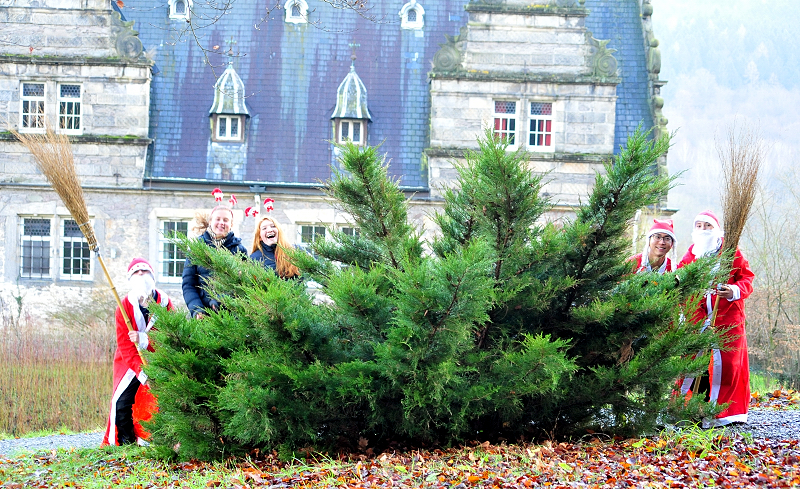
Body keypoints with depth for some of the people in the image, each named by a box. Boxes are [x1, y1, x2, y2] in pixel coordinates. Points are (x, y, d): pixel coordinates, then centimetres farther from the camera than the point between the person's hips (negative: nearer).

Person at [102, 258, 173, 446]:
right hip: (131, 361, -1)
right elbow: (124, 344, -12)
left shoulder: (165, 303, -5)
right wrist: (141, 371, -24)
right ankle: (126, 442, 0)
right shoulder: (125, 305, -8)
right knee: (121, 402, -14)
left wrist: (143, 339, -28)